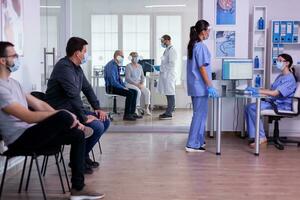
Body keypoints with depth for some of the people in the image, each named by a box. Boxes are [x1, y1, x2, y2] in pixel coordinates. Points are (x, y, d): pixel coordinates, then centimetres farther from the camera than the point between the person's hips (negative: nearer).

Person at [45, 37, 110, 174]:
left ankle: (84, 154, 14)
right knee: (97, 126, -21)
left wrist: (98, 108, 5)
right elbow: (74, 95, -28)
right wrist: (84, 118, -27)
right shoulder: (64, 67, -20)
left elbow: (87, 88, 16)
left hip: (74, 109, 10)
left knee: (105, 121, 5)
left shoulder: (77, 68, 11)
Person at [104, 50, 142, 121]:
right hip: (111, 87, -10)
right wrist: (123, 88, -19)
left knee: (134, 92, -2)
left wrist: (124, 86, 7)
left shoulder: (117, 65, 13)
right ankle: (126, 115, -19)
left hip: (117, 86, 10)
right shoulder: (111, 66, -18)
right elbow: (113, 82, -24)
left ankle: (132, 113, 0)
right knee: (130, 93, -25)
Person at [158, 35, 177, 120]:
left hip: (168, 75, -10)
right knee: (168, 94, 14)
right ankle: (168, 111, 22)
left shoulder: (171, 50, -12)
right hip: (165, 75, 10)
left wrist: (164, 71, -15)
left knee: (170, 94, -7)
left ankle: (169, 114, -5)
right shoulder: (167, 50, 18)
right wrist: (162, 71, 15)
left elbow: (171, 63, -19)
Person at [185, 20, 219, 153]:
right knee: (200, 114, -3)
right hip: (200, 85, -9)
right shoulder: (201, 46, -15)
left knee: (200, 113, 17)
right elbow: (202, 68, -19)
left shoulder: (192, 45, 13)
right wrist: (210, 86, -17)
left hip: (195, 85, 9)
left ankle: (199, 141, 25)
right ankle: (192, 144, 1)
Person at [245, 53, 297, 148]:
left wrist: (257, 91, -23)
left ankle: (261, 138, -18)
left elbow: (275, 93, -23)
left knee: (253, 108, -25)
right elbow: (271, 90, 15)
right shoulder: (280, 76, 18)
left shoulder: (289, 78, -14)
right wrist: (255, 89, 1)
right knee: (248, 107, -9)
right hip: (273, 102, 9)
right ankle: (253, 136, -10)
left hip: (282, 105, -9)